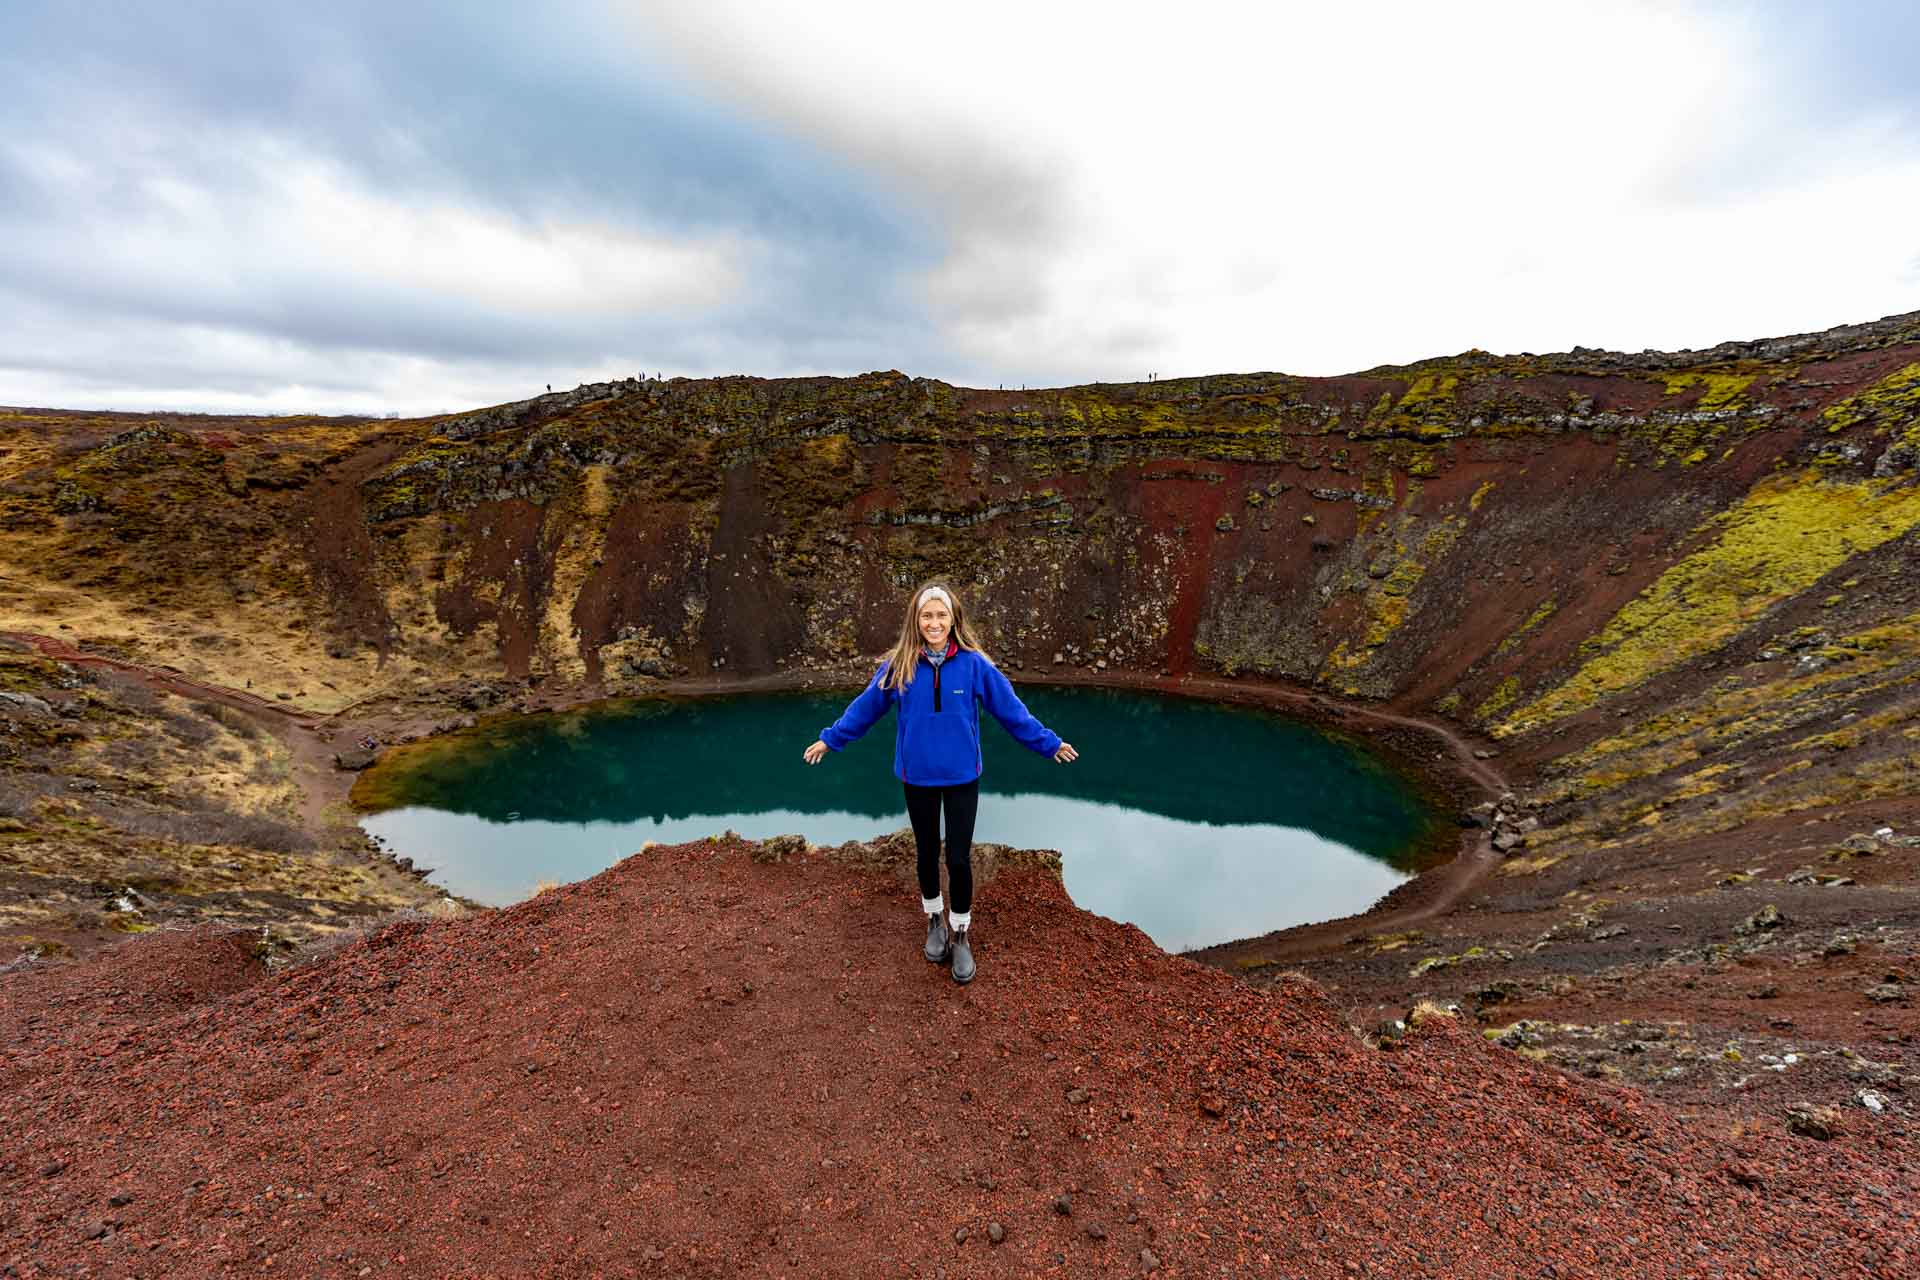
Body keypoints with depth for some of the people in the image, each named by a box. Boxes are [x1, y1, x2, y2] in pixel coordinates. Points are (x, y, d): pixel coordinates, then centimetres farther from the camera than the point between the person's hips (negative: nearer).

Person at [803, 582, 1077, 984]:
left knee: (959, 858, 4)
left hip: (962, 776, -1)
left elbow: (1010, 709, -3)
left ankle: (960, 932, 28)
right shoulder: (898, 667, -9)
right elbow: (863, 708, 4)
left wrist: (1049, 743, 1)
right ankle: (934, 921, 42)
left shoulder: (973, 664, -12)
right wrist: (829, 739, 10)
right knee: (927, 854, 17)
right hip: (918, 777, 1)